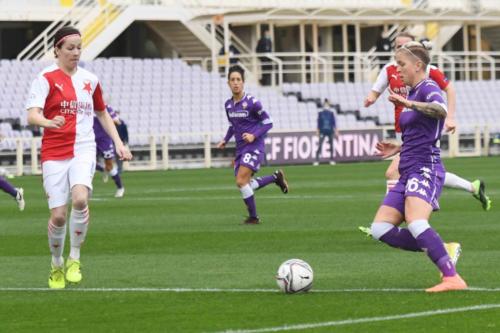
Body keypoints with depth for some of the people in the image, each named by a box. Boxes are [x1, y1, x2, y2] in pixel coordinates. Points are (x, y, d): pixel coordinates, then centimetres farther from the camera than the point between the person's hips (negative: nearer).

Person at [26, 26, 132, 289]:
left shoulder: (90, 80, 11)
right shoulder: (46, 78, -3)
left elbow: (102, 113, 26)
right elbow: (32, 115, -16)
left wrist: (118, 142, 18)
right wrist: (49, 122, -37)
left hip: (83, 151, 2)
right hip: (54, 154, -2)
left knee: (80, 198, -26)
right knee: (58, 215, -5)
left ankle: (74, 259, -10)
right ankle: (56, 264, 21)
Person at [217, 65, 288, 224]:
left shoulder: (252, 102, -13)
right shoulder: (228, 104, 8)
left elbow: (268, 122, -8)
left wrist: (254, 135, -20)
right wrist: (225, 141, 9)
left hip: (254, 147, -7)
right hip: (240, 148, 7)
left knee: (241, 181, -18)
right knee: (246, 184, 6)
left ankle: (253, 217, -3)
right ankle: (276, 177, 27)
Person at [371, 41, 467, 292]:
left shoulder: (428, 88, -7)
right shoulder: (413, 93, 21)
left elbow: (441, 110, -32)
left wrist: (410, 104, -45)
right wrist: (398, 149, 20)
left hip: (425, 170, -10)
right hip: (409, 173, 10)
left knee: (416, 224, -32)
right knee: (380, 229, -2)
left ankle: (453, 278, -34)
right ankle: (441, 252, 1)